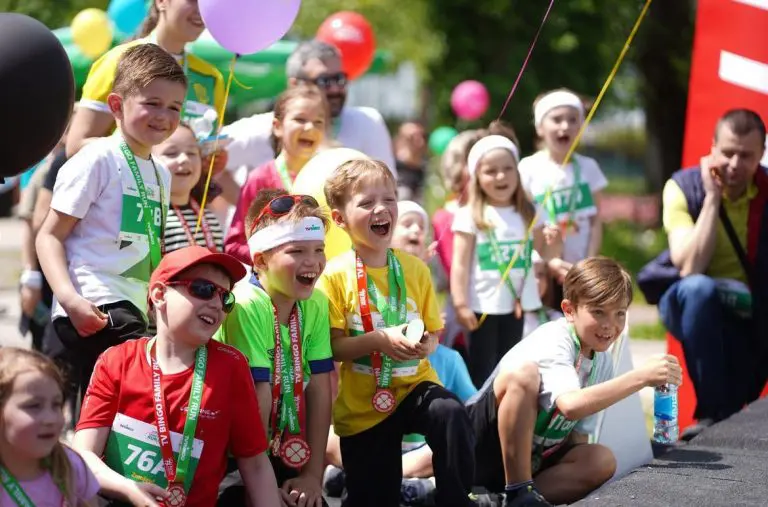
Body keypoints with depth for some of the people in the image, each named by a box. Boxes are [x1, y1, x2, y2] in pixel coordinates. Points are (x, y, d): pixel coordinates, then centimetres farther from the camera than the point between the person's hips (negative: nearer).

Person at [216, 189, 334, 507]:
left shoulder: (316, 304, -3)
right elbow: (257, 395, -22)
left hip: (289, 452, 6)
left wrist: (313, 474, -6)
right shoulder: (246, 305, -22)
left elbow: (319, 388, -3)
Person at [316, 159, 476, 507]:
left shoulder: (415, 269, 0)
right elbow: (330, 346, -13)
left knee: (451, 413, -30)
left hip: (413, 385, 2)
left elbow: (433, 333, 8)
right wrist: (380, 340, -27)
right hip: (361, 405, -2)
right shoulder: (335, 275, -11)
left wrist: (426, 344, -16)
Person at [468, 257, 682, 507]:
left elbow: (578, 435, 8)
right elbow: (571, 405, -40)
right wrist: (641, 376, -40)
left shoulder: (603, 362, 4)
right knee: (523, 373, -31)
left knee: (602, 460, -16)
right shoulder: (553, 341, -20)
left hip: (526, 462, 8)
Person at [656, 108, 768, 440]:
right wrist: (712, 198, -25)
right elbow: (690, 268, -25)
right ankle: (713, 415, -30)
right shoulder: (684, 187, -13)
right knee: (698, 289, -35)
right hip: (694, 305, -2)